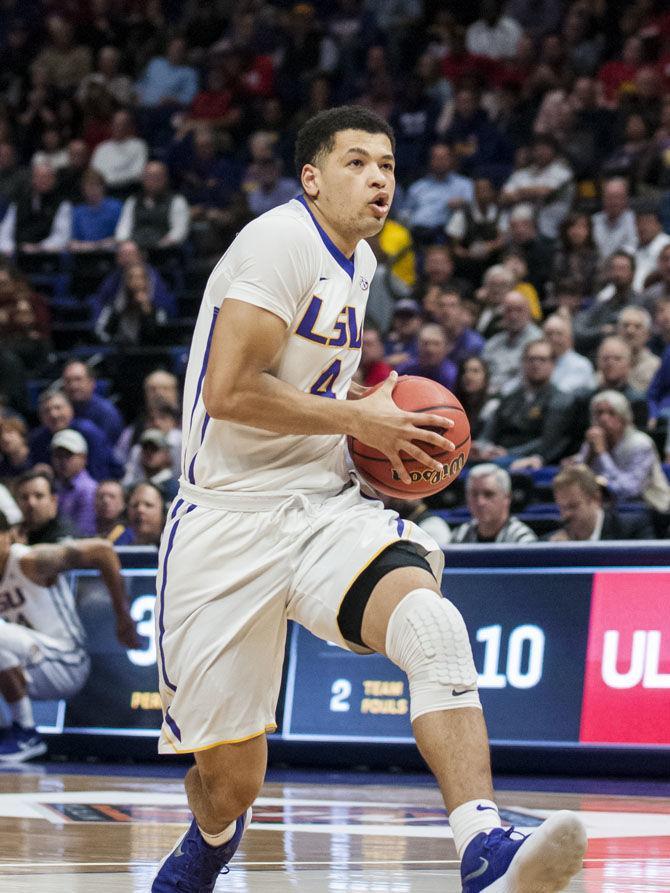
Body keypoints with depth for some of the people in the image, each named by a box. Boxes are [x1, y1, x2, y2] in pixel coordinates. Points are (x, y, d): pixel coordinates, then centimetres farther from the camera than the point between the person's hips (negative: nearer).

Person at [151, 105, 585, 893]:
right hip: (229, 524, -6)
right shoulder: (282, 242, -12)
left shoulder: (357, 263, 15)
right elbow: (229, 391, -21)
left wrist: (378, 426, 14)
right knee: (230, 782, 3)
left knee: (432, 622, -29)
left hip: (324, 509, 6)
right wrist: (358, 420, -13)